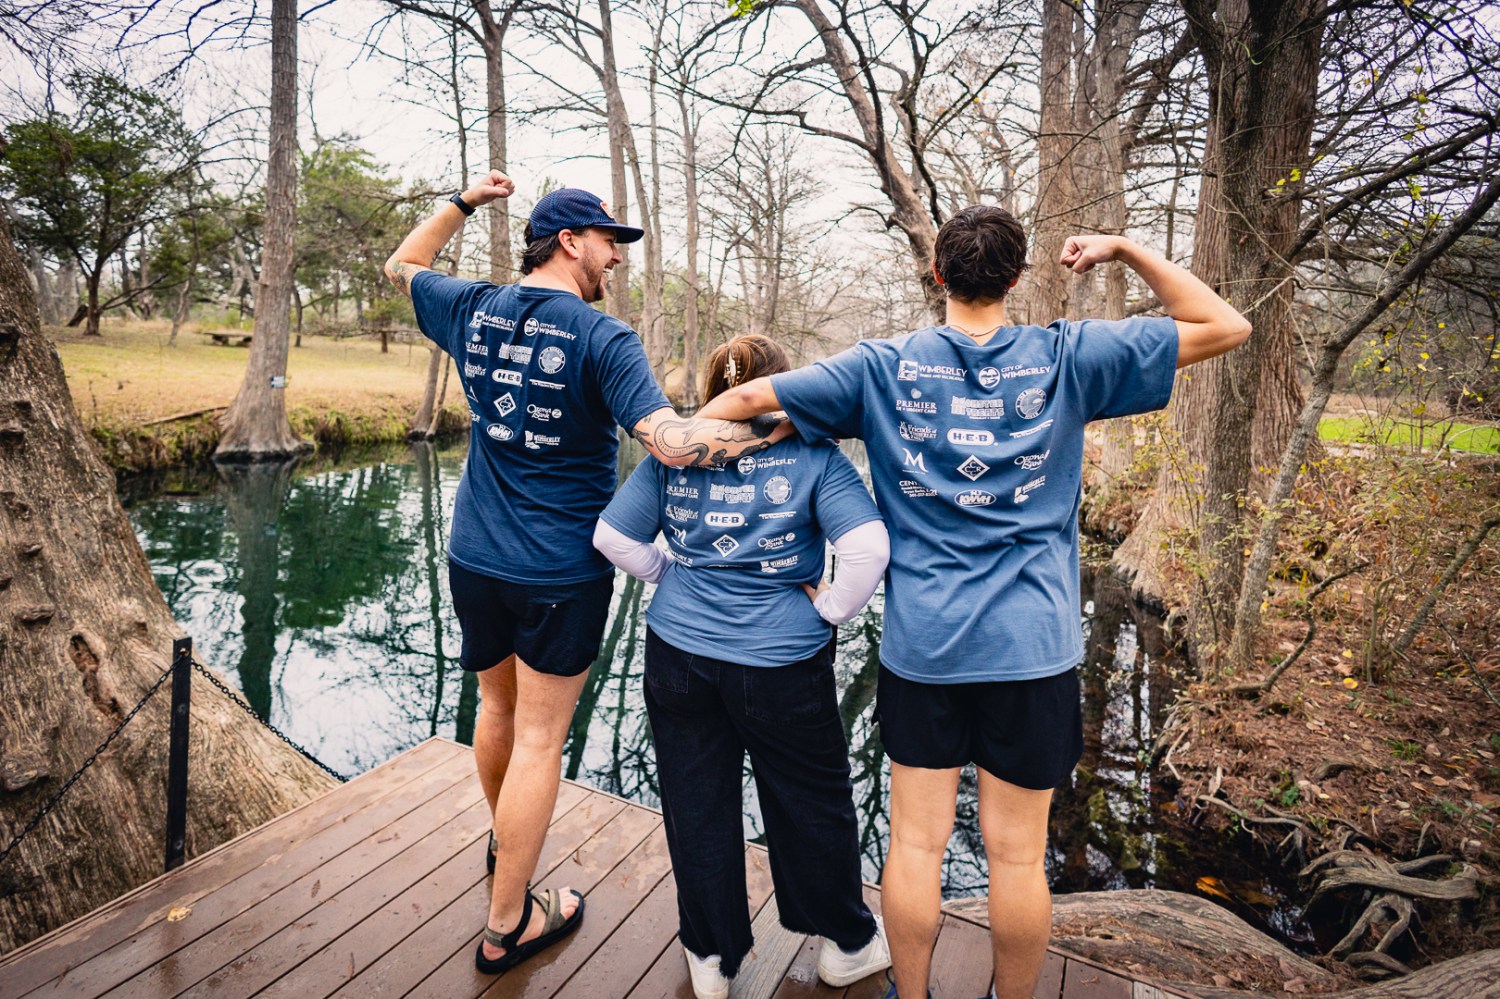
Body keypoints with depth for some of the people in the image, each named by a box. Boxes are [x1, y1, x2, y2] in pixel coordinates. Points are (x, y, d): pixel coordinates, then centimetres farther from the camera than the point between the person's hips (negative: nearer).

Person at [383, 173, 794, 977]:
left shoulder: (474, 309, 3)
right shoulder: (603, 339, -15)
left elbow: (403, 267, 25)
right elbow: (673, 442, -29)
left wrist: (464, 202, 25)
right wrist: (781, 428, -21)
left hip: (474, 558, 7)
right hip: (559, 573, -6)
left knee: (497, 704, 26)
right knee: (538, 738, 7)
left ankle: (503, 843, 51)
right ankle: (507, 925, 23)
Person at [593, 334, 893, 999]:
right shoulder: (813, 455, -8)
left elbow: (612, 537, 2)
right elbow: (869, 548, -19)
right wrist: (829, 609, -5)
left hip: (677, 655, 3)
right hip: (782, 665, -2)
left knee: (697, 805, 18)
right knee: (811, 804, 18)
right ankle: (847, 944, 39)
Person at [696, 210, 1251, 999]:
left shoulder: (884, 366, -1)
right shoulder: (1065, 358, -2)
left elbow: (752, 394, -1)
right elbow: (1226, 326, 7)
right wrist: (1124, 250, 10)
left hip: (920, 643, 1)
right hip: (1030, 646, 0)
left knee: (916, 842, 14)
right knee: (1017, 853, 14)